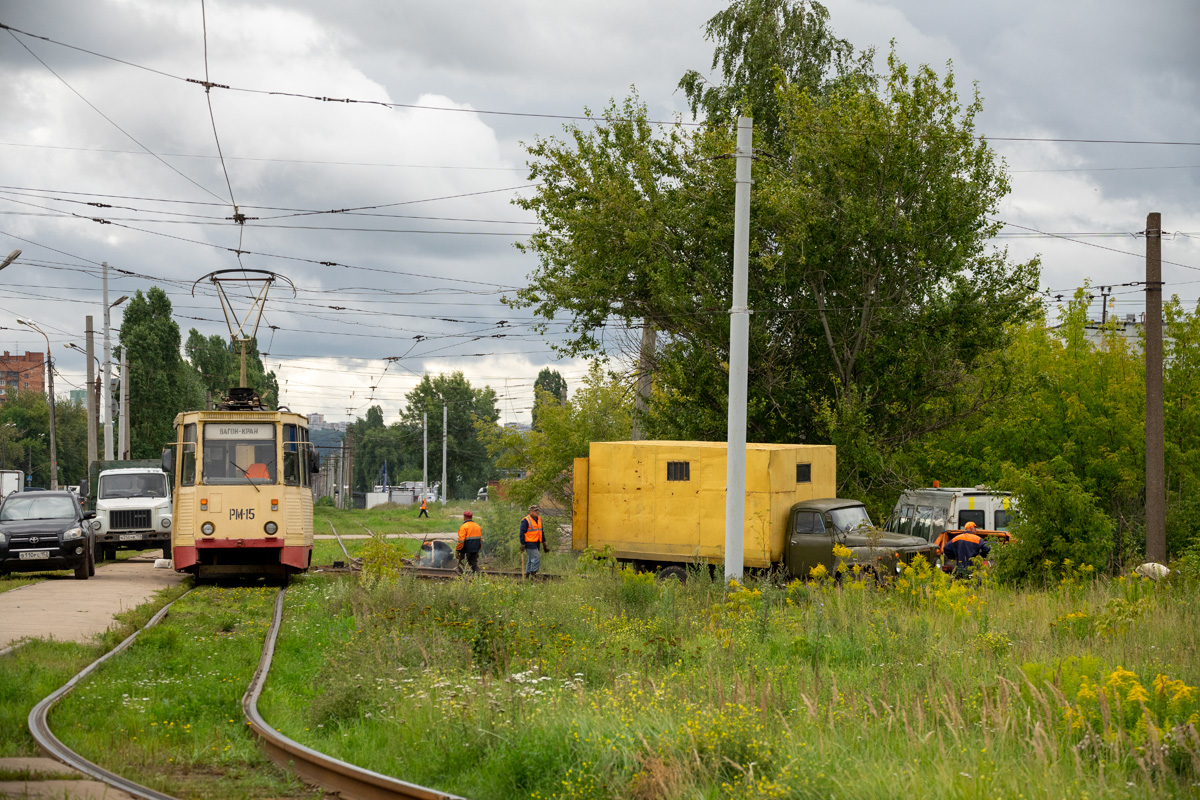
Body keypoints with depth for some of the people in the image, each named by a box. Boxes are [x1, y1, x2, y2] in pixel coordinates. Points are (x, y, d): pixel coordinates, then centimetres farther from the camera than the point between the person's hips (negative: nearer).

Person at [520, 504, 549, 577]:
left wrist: (544, 542, 22)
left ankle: (527, 574, 19)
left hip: (536, 543, 8)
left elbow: (541, 532, 23)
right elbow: (522, 533, -12)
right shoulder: (526, 521, -11)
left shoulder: (539, 519, 14)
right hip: (529, 543, -8)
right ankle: (533, 573, -11)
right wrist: (522, 544, -16)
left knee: (531, 560, 12)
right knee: (536, 557, -15)